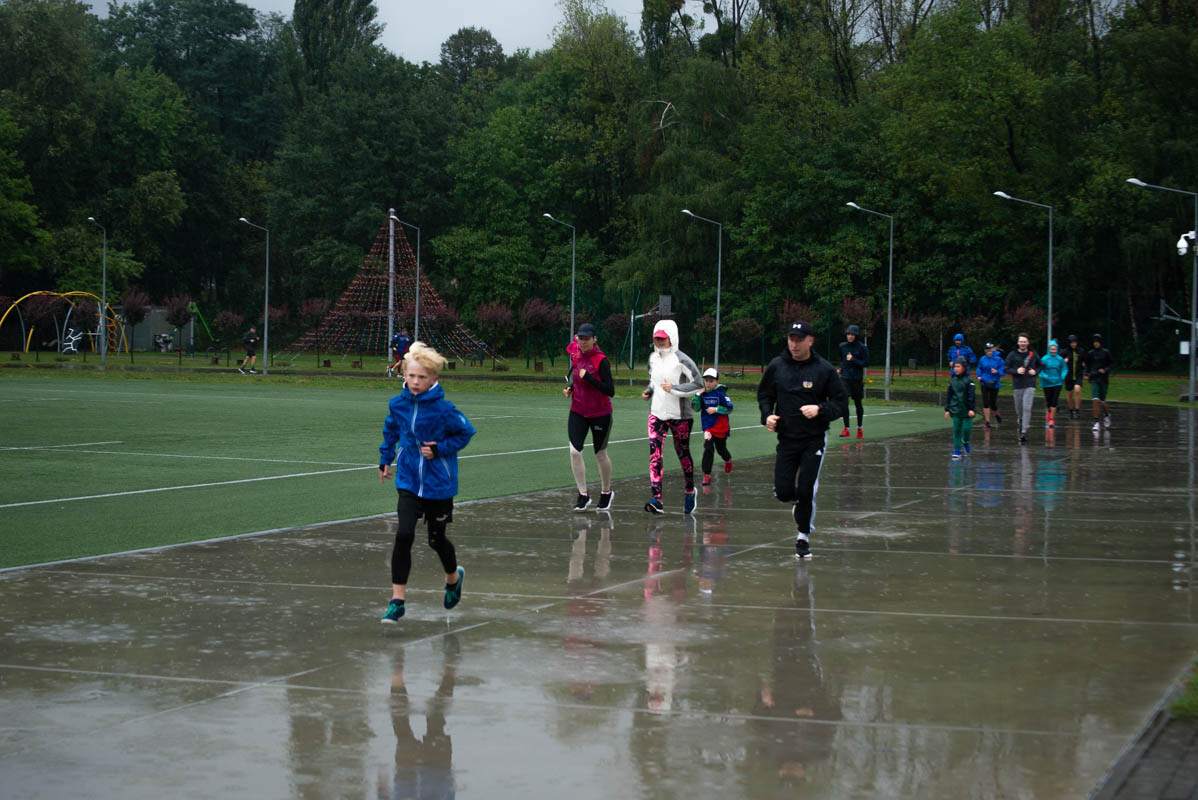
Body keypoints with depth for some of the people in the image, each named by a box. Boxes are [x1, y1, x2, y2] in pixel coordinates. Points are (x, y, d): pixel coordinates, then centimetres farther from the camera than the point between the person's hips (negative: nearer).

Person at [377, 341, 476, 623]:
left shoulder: (443, 409, -16)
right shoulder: (398, 404, -3)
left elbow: (466, 432, -4)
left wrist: (440, 449, -14)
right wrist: (385, 459, 17)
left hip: (439, 483, -2)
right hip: (409, 482, 2)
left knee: (436, 539, 13)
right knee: (404, 535, -14)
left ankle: (453, 576, 47)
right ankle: (397, 600, -8)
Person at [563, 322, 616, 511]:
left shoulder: (601, 360, -18)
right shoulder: (576, 356, 1)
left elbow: (610, 391, -23)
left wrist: (588, 377, -28)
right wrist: (570, 388, 0)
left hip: (600, 414, -5)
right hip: (578, 412, 5)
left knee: (600, 454, 10)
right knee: (574, 451, -11)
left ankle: (606, 492, 33)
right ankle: (583, 495, -1)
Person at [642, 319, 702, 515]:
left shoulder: (681, 360, -12)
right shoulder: (653, 358, 8)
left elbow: (697, 384, -11)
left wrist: (674, 388, -20)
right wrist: (649, 391, 6)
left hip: (679, 415, -4)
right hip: (656, 413, 4)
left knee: (683, 453, 9)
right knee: (654, 454, -11)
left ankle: (690, 491, 35)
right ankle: (656, 500, -19)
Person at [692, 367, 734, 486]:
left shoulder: (720, 393, -13)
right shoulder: (702, 393, -3)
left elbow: (729, 408, -11)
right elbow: (695, 408, -7)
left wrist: (716, 409, -20)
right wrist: (698, 395, -16)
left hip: (721, 428, -2)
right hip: (708, 427, 2)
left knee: (721, 449, 17)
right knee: (708, 449, -11)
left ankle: (728, 460, 52)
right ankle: (707, 475, -6)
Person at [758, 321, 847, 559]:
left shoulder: (824, 369, -6)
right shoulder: (776, 366, 1)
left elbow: (841, 399, -1)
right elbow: (764, 394, 13)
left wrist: (820, 410, -19)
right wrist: (767, 415, -6)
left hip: (814, 440, -2)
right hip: (786, 438, 2)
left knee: (806, 490, -7)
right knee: (783, 491, -3)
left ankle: (803, 537, 13)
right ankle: (801, 503, 34)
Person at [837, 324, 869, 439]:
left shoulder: (862, 348, -6)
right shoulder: (842, 346, 5)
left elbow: (866, 363, -8)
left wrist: (853, 360, -16)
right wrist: (842, 368, 11)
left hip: (857, 379, -2)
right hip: (845, 377, 2)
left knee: (858, 403, 9)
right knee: (844, 402, -13)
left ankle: (859, 428, 25)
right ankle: (846, 428, -9)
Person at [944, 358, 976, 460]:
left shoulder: (968, 381, -5)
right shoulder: (952, 380, 7)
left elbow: (971, 396, -8)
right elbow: (948, 396, 12)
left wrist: (971, 409, -15)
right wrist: (947, 409, 9)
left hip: (966, 410, -3)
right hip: (955, 409, 3)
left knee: (967, 428, -3)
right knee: (956, 429, 1)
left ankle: (965, 442, 29)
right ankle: (957, 451, 4)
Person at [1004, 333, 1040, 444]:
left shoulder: (1033, 354, 4)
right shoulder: (1012, 355, 1)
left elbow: (1040, 366, 17)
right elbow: (1007, 369, 1)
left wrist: (1035, 371, -3)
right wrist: (1016, 371, -16)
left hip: (1030, 386, -1)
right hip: (1017, 386, 1)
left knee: (1027, 408, -13)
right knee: (1019, 409, 8)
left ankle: (1024, 432, -15)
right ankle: (1020, 423, 41)